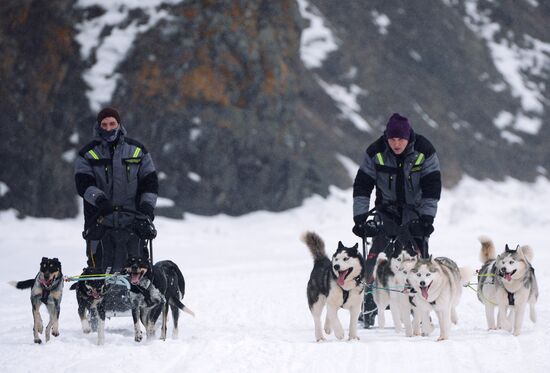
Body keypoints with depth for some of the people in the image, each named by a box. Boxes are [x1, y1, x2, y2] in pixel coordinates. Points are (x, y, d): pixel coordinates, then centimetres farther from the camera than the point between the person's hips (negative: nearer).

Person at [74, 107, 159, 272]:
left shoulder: (137, 150, 11)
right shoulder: (88, 154, 7)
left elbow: (150, 183, 10)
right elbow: (83, 184, -5)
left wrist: (147, 208, -5)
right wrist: (99, 199, -24)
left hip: (132, 223, 1)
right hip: (100, 224, -1)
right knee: (101, 270, -5)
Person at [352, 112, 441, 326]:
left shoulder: (424, 152, -15)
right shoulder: (376, 152, -12)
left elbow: (432, 187, -14)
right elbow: (362, 186, -10)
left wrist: (427, 218, -22)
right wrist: (360, 218, -17)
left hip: (416, 213, -1)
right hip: (387, 210, 1)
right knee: (374, 259, -12)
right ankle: (369, 305, -6)